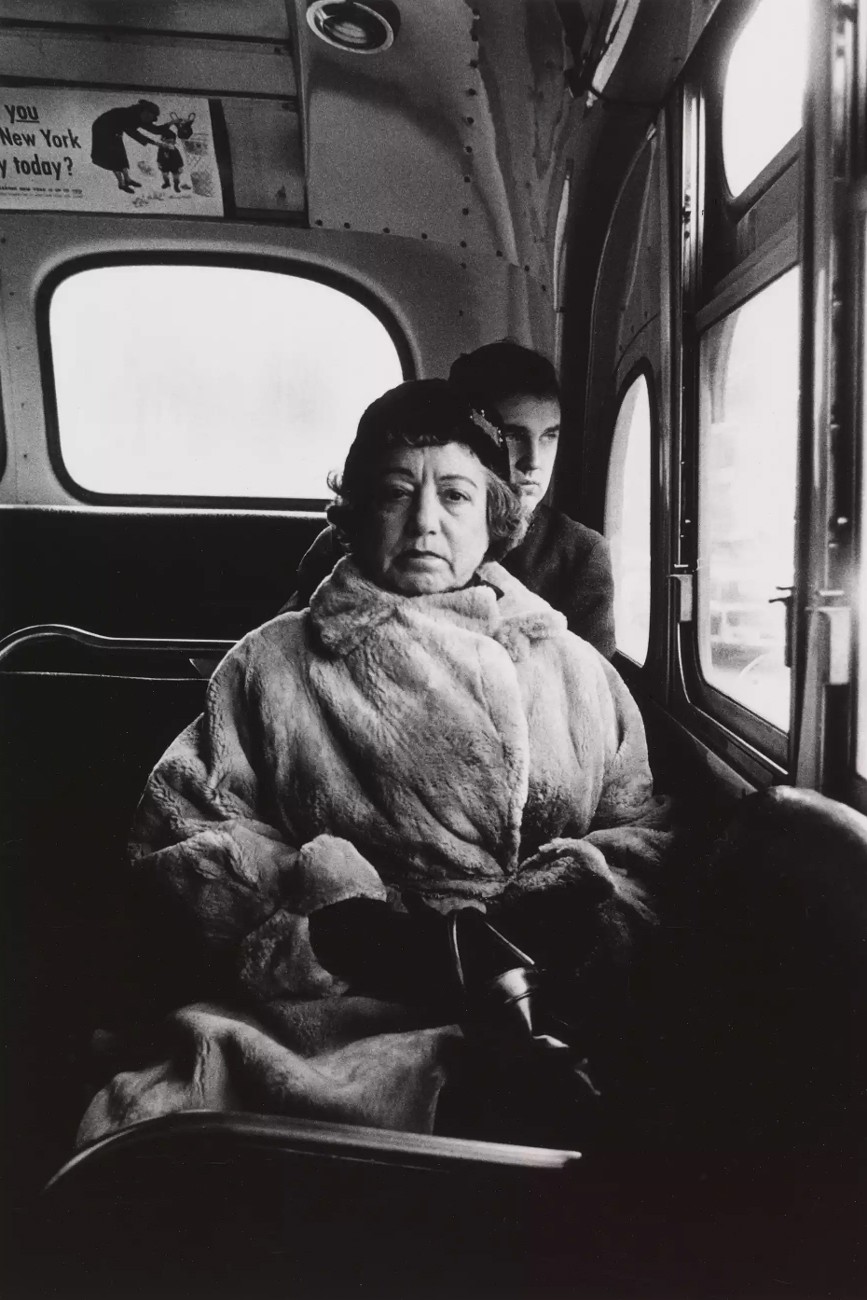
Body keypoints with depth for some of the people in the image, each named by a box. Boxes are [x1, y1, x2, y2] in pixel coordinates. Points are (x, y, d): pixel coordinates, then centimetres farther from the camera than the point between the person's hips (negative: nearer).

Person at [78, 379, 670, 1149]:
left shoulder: (575, 669, 17)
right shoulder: (276, 661, 13)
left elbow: (645, 834, 13)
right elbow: (178, 828, 5)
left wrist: (564, 910, -9)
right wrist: (332, 919, -11)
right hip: (323, 998, 0)